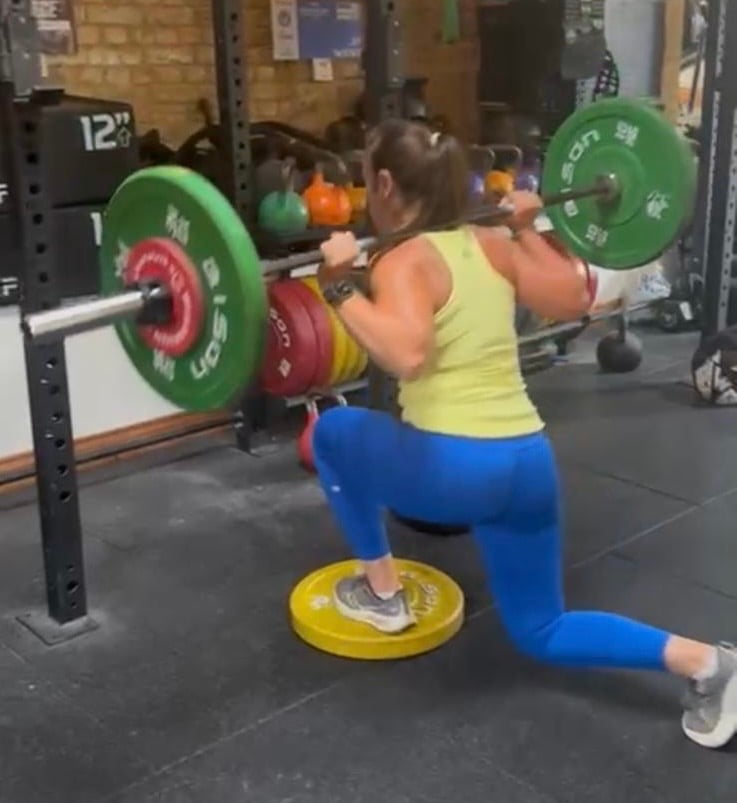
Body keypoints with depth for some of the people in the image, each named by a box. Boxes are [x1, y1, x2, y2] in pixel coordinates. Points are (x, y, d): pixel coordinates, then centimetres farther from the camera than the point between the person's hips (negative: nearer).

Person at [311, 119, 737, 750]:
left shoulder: (402, 263, -9)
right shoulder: (492, 244, 10)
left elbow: (405, 355, -27)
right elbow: (575, 299, 19)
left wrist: (342, 288, -20)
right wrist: (528, 229, 26)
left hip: (453, 469, -7)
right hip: (529, 465, 7)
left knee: (334, 432, 24)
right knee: (541, 632, 23)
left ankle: (382, 594, 29)